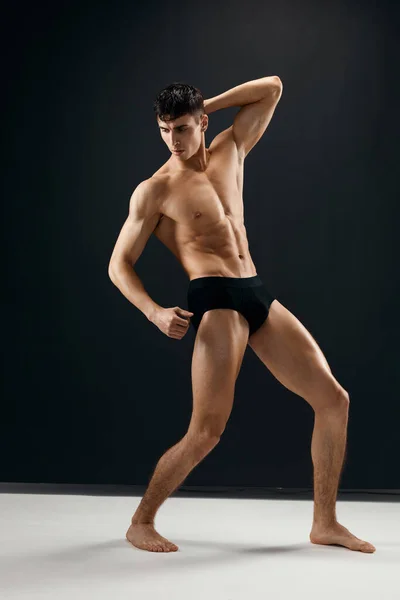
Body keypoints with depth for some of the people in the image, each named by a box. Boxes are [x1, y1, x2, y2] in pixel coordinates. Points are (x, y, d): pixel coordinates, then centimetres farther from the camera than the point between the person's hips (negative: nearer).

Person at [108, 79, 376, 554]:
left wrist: (207, 104, 15)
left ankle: (325, 523, 13)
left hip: (258, 295, 7)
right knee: (207, 431, -13)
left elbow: (272, 87, 23)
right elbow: (119, 265, 0)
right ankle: (141, 523, 7)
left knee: (333, 399, 3)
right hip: (215, 299, -6)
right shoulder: (154, 190, 1)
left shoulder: (230, 151, 16)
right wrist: (155, 312, -15)